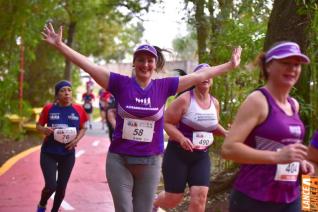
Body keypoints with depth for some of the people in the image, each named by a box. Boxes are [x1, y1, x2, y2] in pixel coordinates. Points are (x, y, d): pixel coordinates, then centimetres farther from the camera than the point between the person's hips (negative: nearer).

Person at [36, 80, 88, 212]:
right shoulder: (49, 108, -7)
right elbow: (38, 125, 4)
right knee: (51, 186, -9)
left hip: (68, 154, 2)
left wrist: (77, 139, -10)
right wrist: (44, 130, -19)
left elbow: (83, 128, 8)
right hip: (49, 153, -2)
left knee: (61, 186, 10)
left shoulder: (78, 110, -4)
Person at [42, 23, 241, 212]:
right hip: (119, 160, -1)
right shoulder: (121, 83, -5)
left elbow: (199, 76, 5)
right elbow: (89, 65, -9)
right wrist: (60, 45, -13)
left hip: (150, 162, 2)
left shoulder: (164, 86, -1)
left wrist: (230, 65, 10)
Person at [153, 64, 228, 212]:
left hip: (201, 156, 5)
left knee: (200, 197, -8)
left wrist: (225, 133, 2)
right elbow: (166, 122, -14)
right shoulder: (185, 99, -14)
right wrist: (181, 138, -29)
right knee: (173, 198, 4)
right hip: (178, 154, -4)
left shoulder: (215, 103, 5)